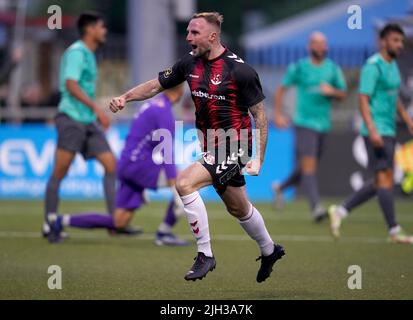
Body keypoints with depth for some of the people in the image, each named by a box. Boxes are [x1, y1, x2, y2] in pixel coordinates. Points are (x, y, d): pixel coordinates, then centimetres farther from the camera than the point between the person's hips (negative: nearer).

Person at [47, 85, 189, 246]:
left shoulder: (153, 105, 19)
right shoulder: (164, 110, -12)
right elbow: (167, 151, -20)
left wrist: (143, 186, 29)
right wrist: (176, 190, -23)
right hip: (138, 162, -9)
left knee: (118, 223, 7)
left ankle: (63, 221, 9)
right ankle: (164, 232, -7)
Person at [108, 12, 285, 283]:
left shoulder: (239, 70, -17)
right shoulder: (190, 63, 1)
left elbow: (260, 114, -11)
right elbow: (157, 85, 10)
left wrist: (259, 159, -15)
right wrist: (125, 97, -7)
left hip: (232, 149, -7)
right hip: (210, 148, 8)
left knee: (185, 182, -24)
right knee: (239, 209, 22)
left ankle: (205, 255, -14)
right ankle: (270, 251, 47)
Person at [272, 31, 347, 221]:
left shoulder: (333, 68, 8)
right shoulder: (299, 67, -2)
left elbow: (343, 95, 12)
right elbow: (281, 89, 5)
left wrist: (331, 91, -11)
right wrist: (278, 114, -2)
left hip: (323, 125, 5)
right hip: (304, 123, -5)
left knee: (306, 169, 14)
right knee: (309, 167, -16)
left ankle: (280, 188, 40)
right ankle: (316, 208, -21)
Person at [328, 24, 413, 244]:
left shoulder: (392, 66, 17)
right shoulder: (373, 66, -11)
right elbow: (363, 99, -17)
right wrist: (372, 130, -26)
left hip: (388, 132, 10)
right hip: (377, 131, -10)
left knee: (381, 182, 10)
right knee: (385, 177, -9)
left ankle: (340, 211, 17)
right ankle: (394, 231, -8)